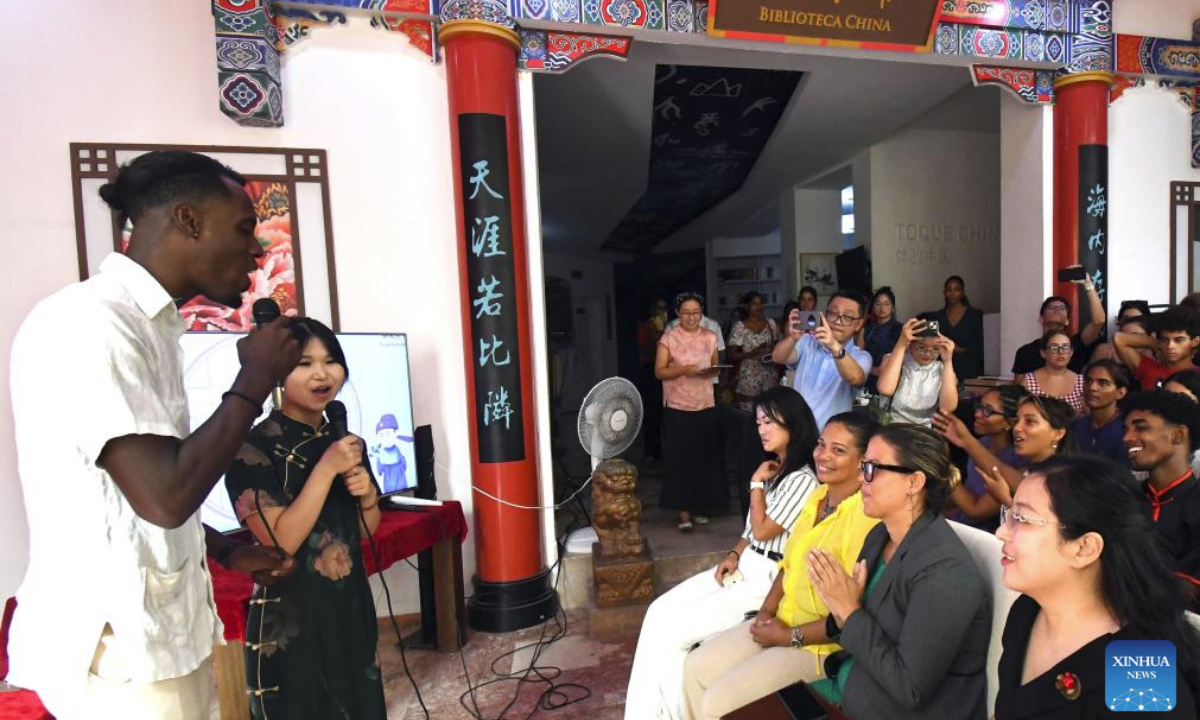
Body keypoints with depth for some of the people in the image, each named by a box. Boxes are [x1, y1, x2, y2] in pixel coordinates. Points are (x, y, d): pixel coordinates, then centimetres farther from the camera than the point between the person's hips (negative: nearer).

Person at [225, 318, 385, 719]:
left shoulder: (344, 440, 4)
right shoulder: (254, 447, -16)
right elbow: (280, 542, -22)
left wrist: (367, 494, -10)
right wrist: (327, 468, -25)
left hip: (351, 608, 6)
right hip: (290, 618, -6)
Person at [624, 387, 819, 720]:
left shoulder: (802, 480, -17)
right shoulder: (773, 469, 13)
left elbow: (762, 531, -16)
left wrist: (756, 483, -8)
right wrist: (733, 555, 1)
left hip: (767, 580, -9)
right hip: (743, 567, 9)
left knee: (669, 632, -14)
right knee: (659, 611, -3)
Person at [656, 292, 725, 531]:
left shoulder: (710, 337, 7)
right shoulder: (669, 338, -4)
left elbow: (715, 368, 15)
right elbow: (659, 372, -7)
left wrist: (711, 370, -8)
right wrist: (684, 370, -21)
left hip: (705, 406, 3)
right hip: (677, 407, -3)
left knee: (706, 457, 8)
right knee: (680, 459, -1)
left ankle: (702, 506, 25)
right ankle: (684, 512, 6)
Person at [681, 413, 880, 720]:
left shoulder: (866, 517, -25)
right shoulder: (818, 495, 4)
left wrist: (790, 636, -16)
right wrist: (767, 608, -1)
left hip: (818, 643, -8)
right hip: (780, 621, 8)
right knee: (695, 667, 4)